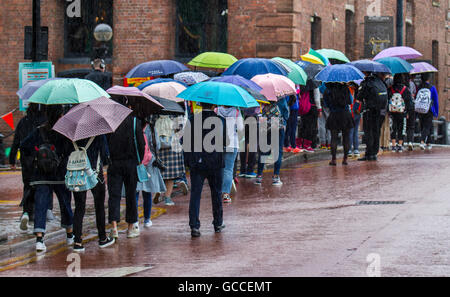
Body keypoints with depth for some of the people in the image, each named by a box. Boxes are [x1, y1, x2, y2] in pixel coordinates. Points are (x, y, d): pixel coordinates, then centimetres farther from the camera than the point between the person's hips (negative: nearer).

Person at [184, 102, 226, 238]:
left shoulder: (192, 119, -4)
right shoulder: (221, 120, -6)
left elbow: (186, 141, -2)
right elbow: (226, 141, -1)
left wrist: (188, 160, 9)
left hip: (196, 163, 0)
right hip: (215, 163, 0)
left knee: (195, 194, 0)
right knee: (216, 194, 15)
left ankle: (194, 226, -11)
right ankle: (218, 224, 25)